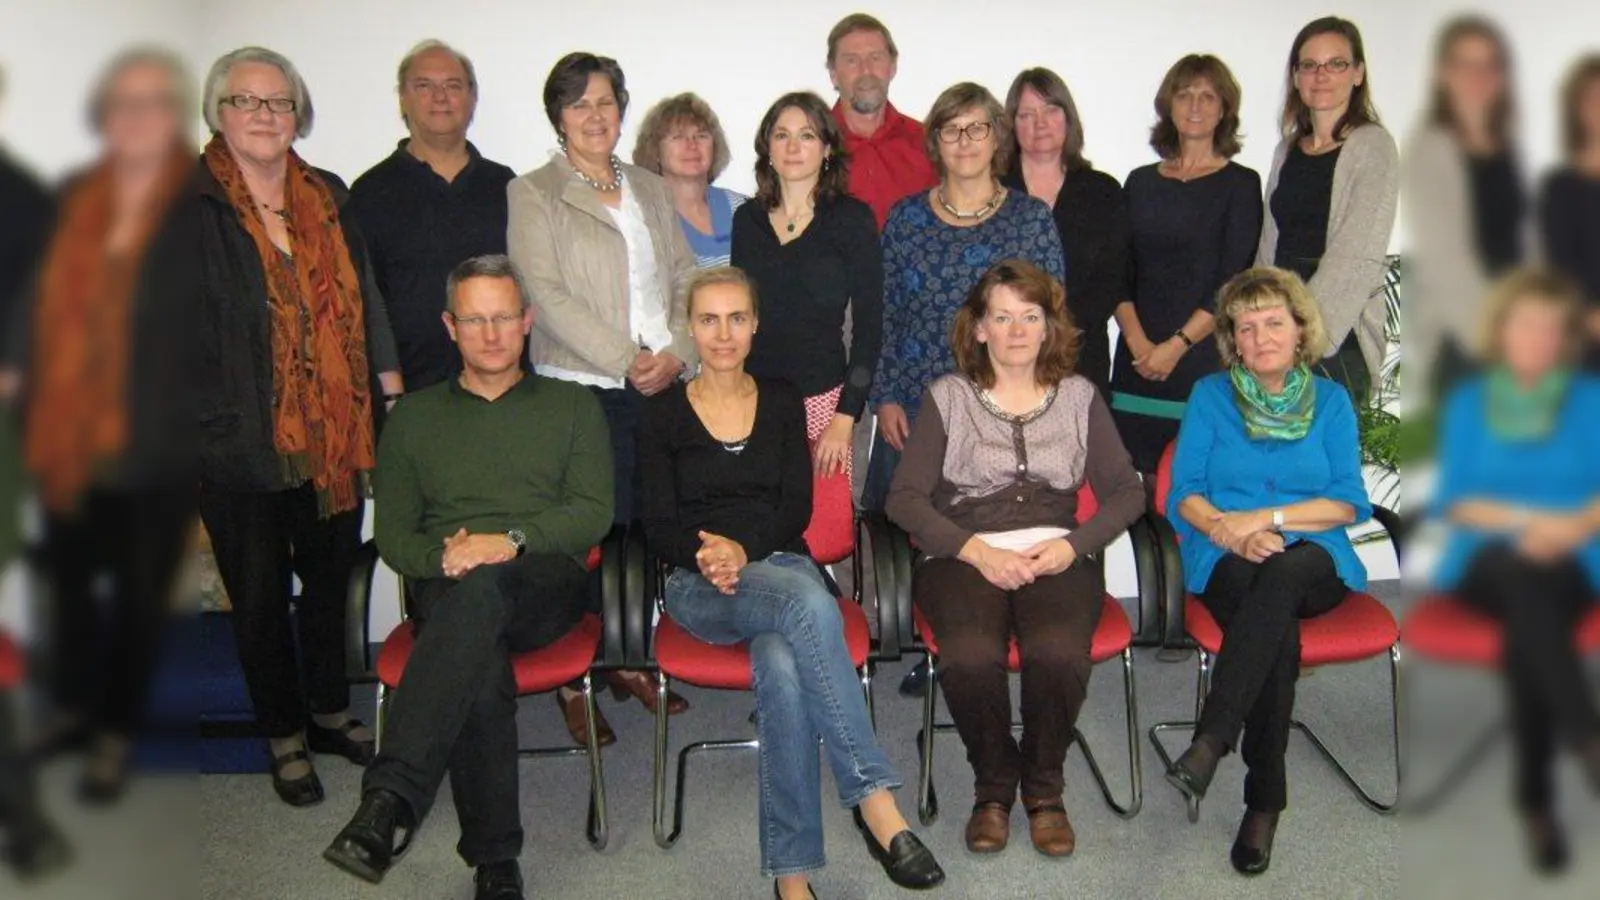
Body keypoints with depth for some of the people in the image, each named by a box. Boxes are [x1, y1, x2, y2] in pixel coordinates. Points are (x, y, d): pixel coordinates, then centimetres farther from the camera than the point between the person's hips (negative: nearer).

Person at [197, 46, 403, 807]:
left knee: (331, 580, 17)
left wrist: (391, 392, 8)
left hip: (336, 437, 4)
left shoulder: (329, 197, 9)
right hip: (240, 444, -4)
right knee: (260, 595, 9)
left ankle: (331, 713, 35)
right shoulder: (197, 206, -5)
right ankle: (284, 737, 26)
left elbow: (366, 303, 12)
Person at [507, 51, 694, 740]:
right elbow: (548, 295, -8)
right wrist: (627, 360, -13)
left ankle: (632, 661, 20)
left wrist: (677, 352, -4)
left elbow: (685, 280, 14)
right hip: (585, 391, -4)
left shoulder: (650, 190, 18)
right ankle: (573, 680, 8)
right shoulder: (533, 194, 2)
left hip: (664, 388, 5)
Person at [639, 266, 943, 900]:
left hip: (783, 566, 2)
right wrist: (706, 556, -19)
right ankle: (875, 801, -38)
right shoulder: (664, 415, 11)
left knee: (781, 666, -36)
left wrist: (742, 548, -15)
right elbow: (660, 527, 3)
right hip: (700, 586, -2)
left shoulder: (782, 403, 15)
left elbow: (797, 509, 5)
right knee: (810, 606, -37)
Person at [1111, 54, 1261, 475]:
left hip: (1206, 357, -3)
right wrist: (1137, 340, -7)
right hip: (1139, 360, 3)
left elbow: (1232, 284, -5)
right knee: (1152, 484, 2)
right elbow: (1119, 275, 8)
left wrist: (1177, 345, -12)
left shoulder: (1240, 184, 3)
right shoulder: (1140, 182, 14)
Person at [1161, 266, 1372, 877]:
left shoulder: (1330, 401, 13)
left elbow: (1349, 504, 4)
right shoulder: (1211, 395, 12)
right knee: (1279, 625, -35)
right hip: (1227, 561, 0)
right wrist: (1223, 526, -16)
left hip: (1315, 562, 0)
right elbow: (1182, 495, 4)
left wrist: (1265, 517, -10)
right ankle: (1265, 796, -28)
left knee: (1281, 576, -38)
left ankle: (1211, 741, -44)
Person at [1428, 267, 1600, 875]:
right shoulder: (1468, 402, 12)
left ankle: (1535, 798, -30)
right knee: (1518, 571, -37)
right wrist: (1528, 519, -12)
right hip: (1485, 564, 0)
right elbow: (1454, 501, 4)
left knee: (1525, 624, -34)